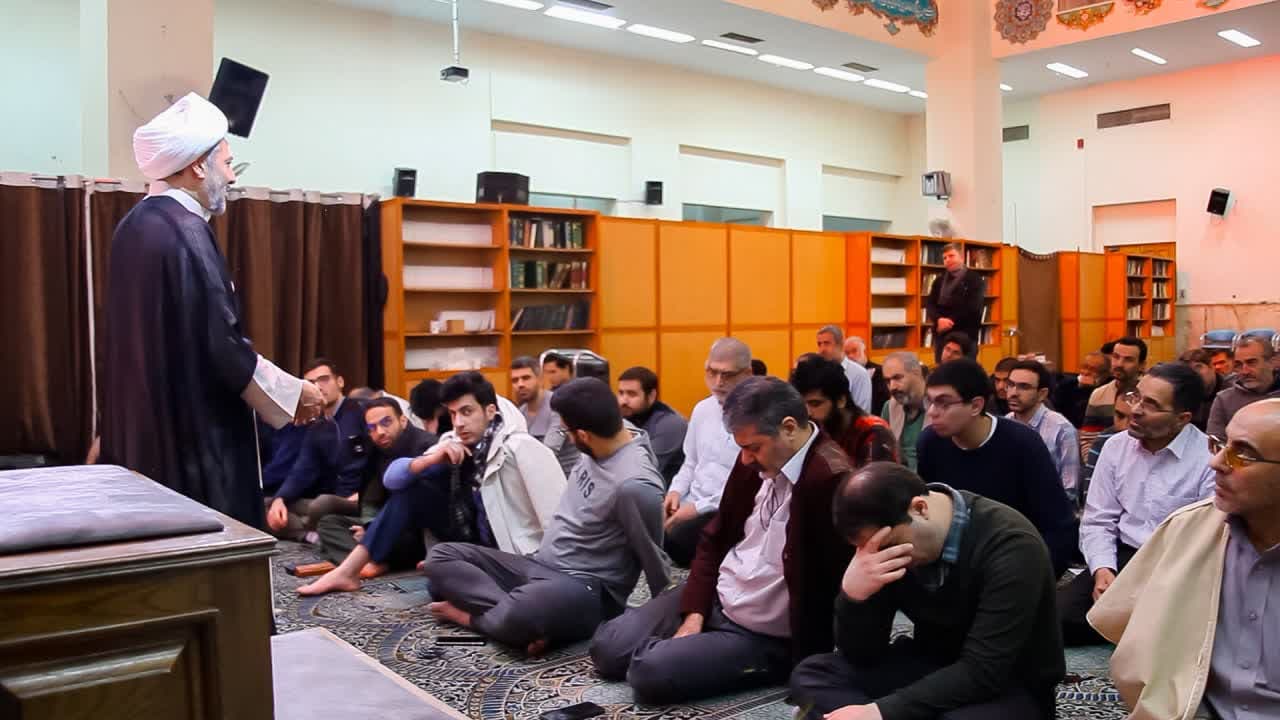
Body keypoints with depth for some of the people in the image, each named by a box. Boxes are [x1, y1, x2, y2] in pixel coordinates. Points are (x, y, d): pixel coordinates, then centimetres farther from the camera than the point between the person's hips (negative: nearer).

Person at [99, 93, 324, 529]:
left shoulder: (136, 226, 10)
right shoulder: (185, 234, -18)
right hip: (190, 430, -9)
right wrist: (293, 393, -9)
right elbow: (220, 344, -21)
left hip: (142, 426, 9)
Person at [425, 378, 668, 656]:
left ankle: (474, 615, -8)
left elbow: (653, 557, -14)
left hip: (587, 587, -10)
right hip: (540, 564, 10)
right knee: (441, 556, 0)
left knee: (519, 614, -42)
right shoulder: (603, 444, 1)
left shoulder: (634, 485, -26)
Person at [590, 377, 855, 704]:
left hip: (763, 635, -7)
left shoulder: (831, 482, -29)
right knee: (606, 647, 2)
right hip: (714, 596, 8)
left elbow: (824, 588, -25)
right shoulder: (754, 462, -1)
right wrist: (694, 614, -1)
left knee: (649, 671, -23)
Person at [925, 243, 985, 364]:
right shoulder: (939, 281, 16)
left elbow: (972, 308, -13)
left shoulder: (975, 280, 0)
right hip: (941, 336, 5)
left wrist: (949, 321, -14)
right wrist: (939, 320, -15)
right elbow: (929, 305, 6)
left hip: (965, 336, -5)